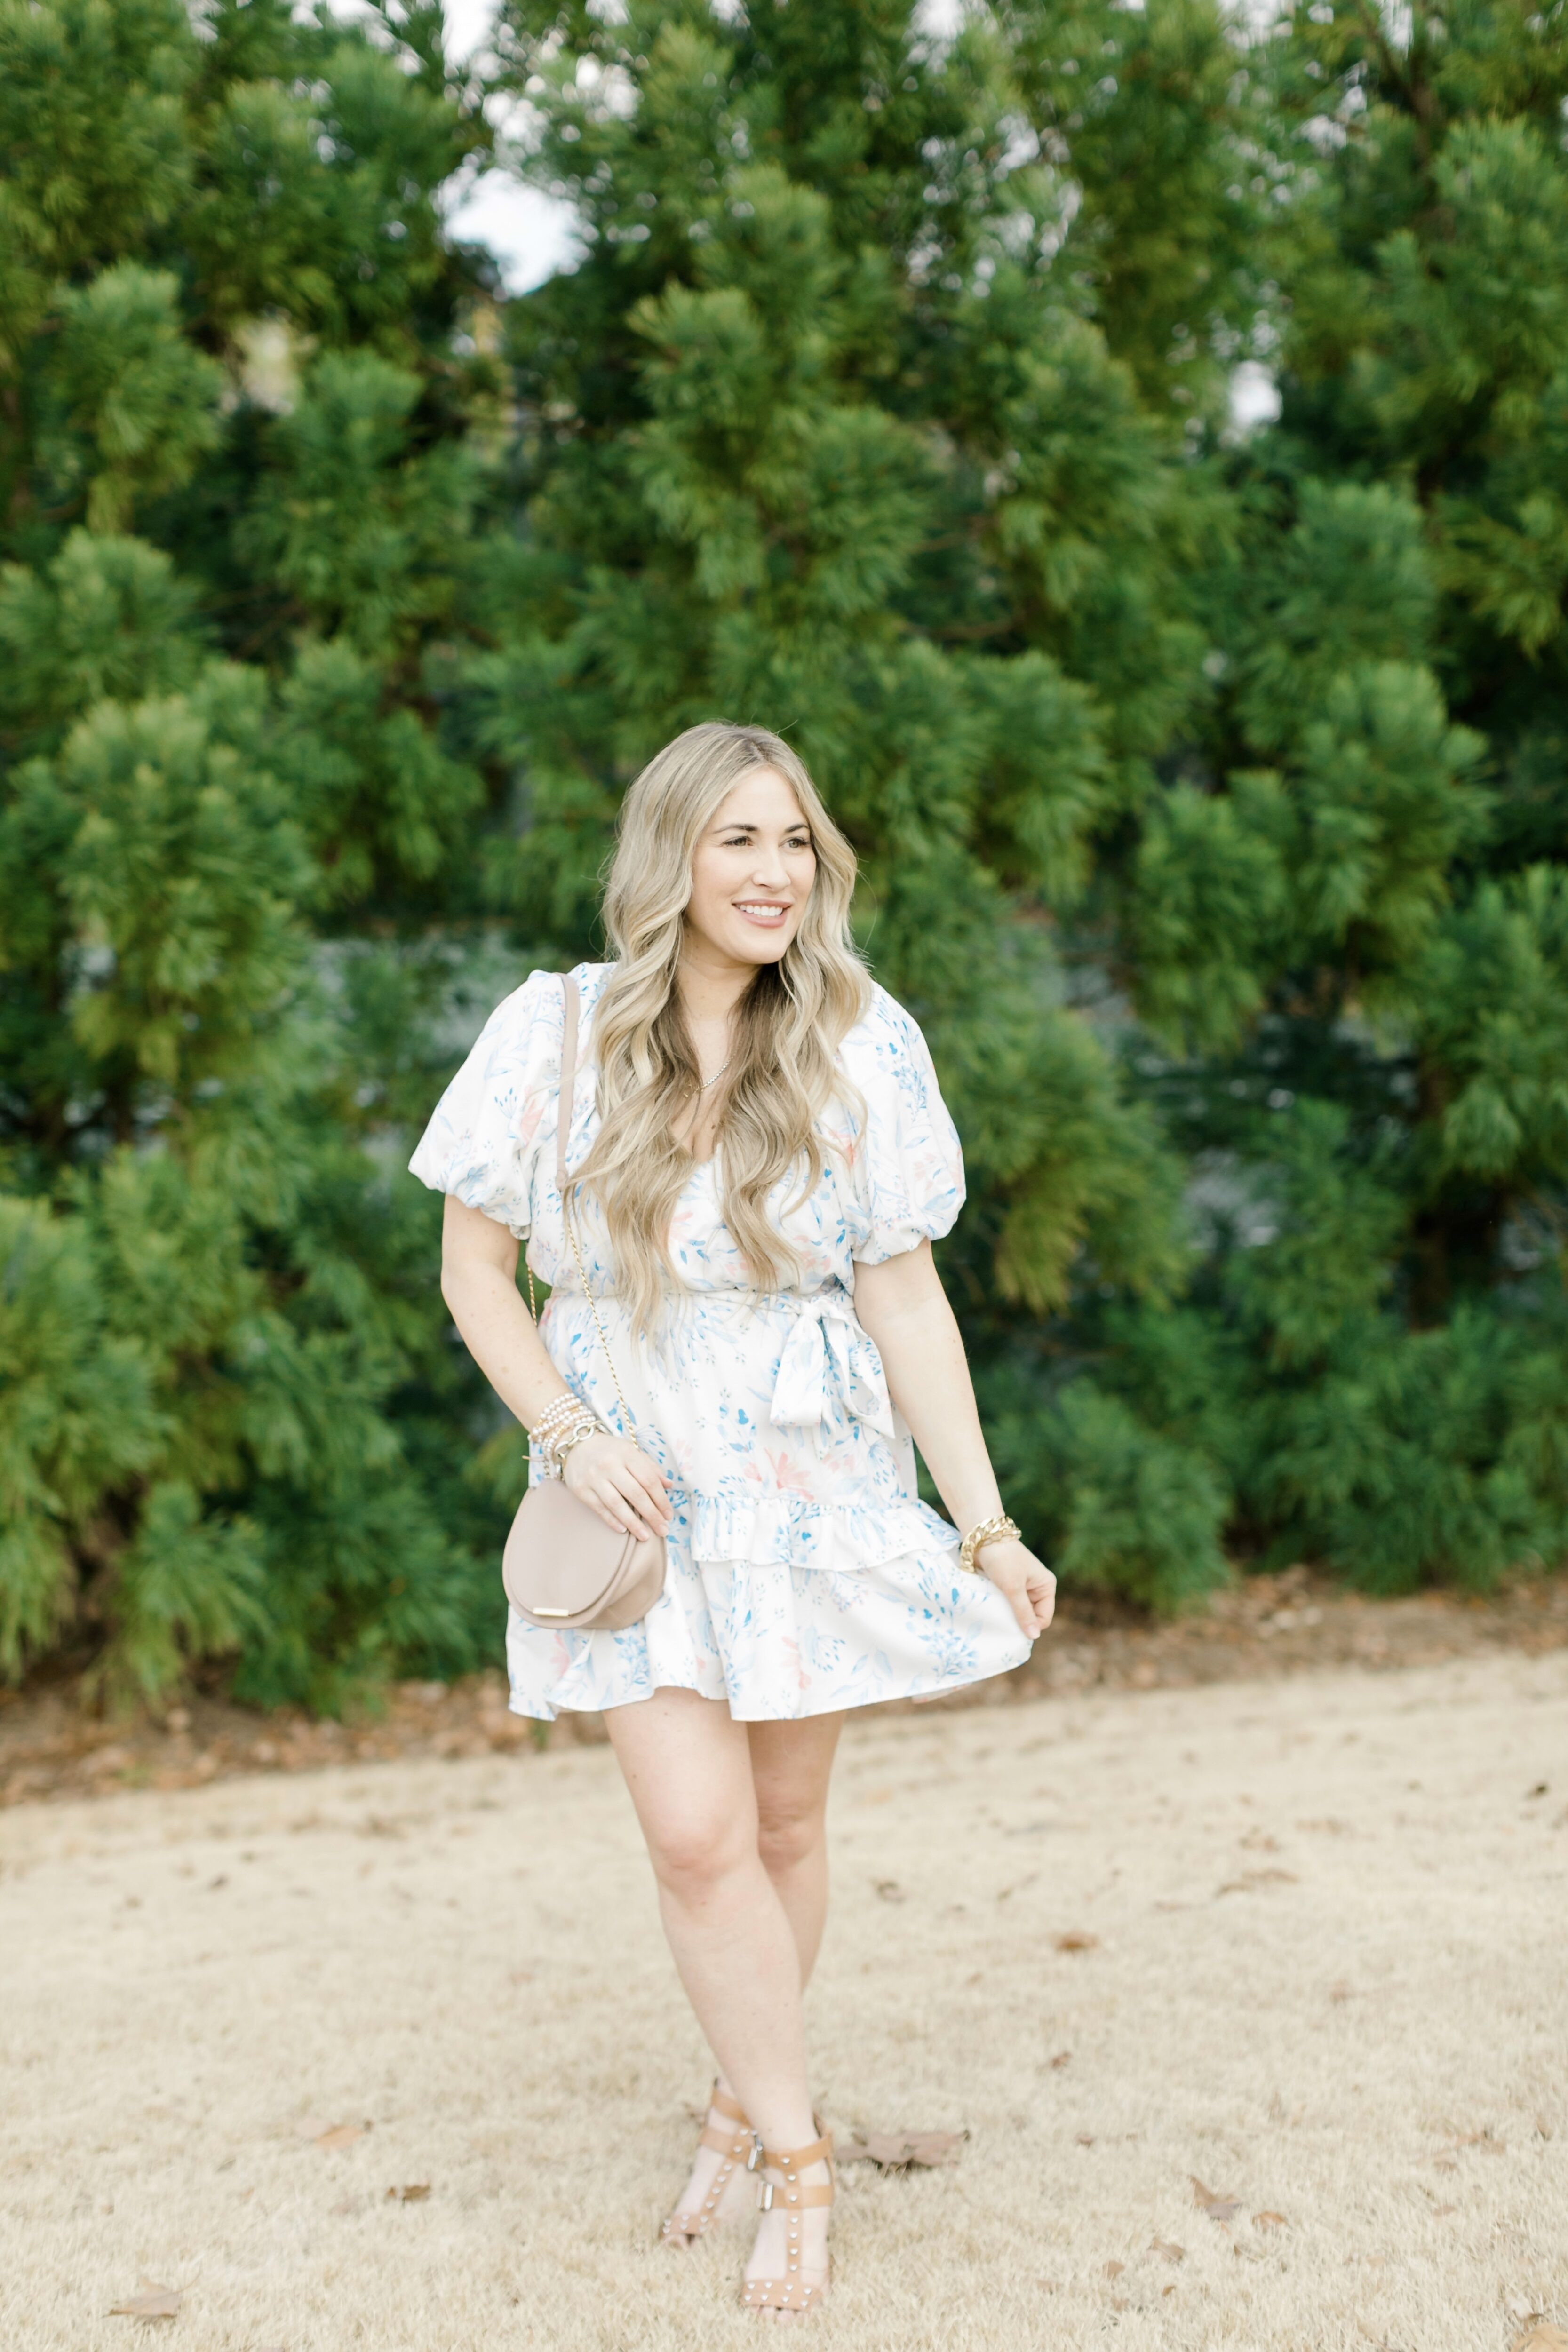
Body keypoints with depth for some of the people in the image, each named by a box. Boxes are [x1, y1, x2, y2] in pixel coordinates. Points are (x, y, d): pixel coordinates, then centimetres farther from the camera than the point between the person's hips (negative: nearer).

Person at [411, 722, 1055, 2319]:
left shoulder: (858, 1049, -6)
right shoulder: (556, 1035, -9)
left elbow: (905, 1298, -3)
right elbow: (473, 1271, 0)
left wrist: (985, 1524, -5)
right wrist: (570, 1435, -13)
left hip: (814, 1484, 1)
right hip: (641, 1493, -1)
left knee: (785, 1824, 10)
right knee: (697, 1833, -10)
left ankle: (745, 2101, 34)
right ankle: (798, 2157, 8)